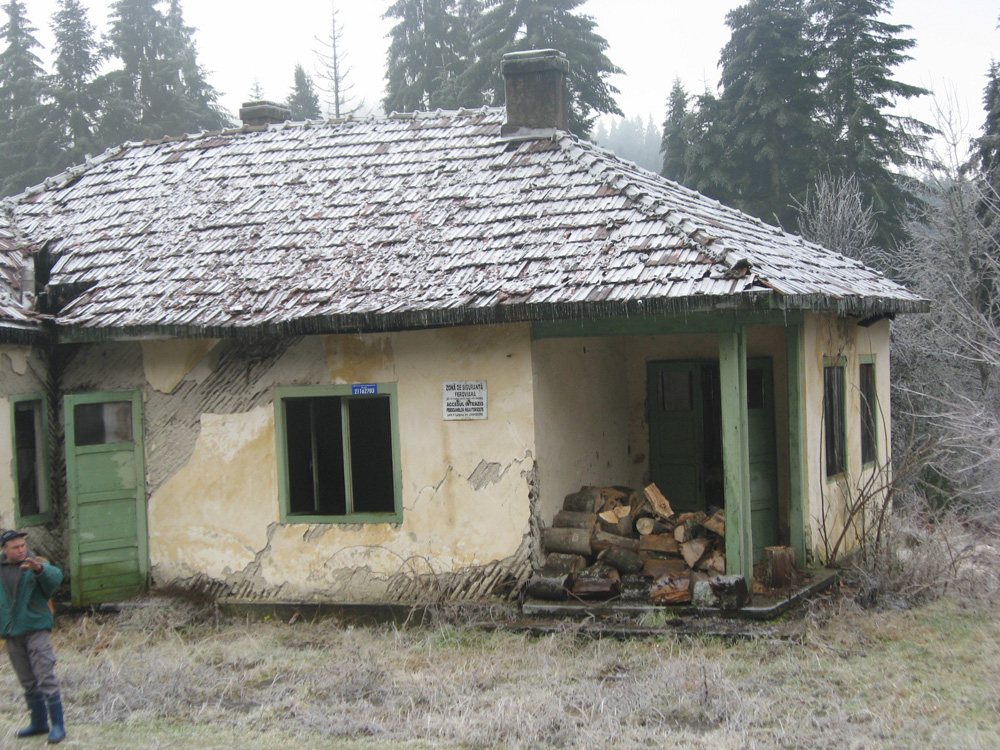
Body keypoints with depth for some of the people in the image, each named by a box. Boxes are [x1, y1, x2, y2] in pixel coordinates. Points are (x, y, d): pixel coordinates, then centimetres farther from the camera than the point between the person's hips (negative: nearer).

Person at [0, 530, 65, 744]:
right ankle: (39, 722, 22)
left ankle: (58, 725, -6)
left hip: (36, 629, -4)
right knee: (28, 683, 11)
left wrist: (39, 569, -44)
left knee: (46, 679, -9)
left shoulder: (37, 565, -2)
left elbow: (55, 577, -24)